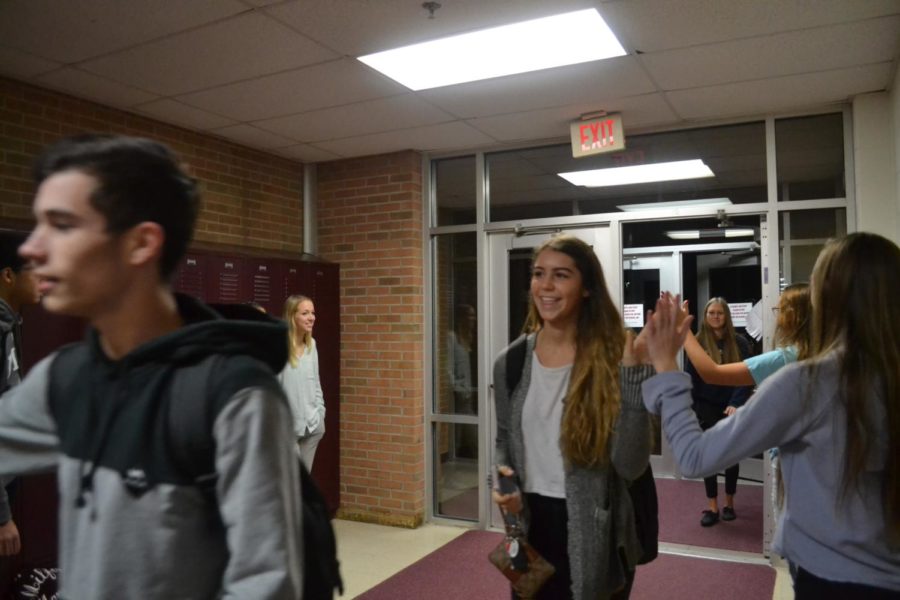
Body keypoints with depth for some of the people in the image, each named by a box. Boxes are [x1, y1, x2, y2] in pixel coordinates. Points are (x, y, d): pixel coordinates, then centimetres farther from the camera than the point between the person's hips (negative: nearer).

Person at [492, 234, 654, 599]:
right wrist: (502, 477, -8)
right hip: (530, 528, 3)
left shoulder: (612, 360, -13)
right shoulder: (510, 363, -2)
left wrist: (633, 371, -27)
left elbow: (630, 466, -20)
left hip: (594, 537, -3)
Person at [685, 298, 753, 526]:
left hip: (731, 407, 1)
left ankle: (729, 503, 26)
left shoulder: (739, 343, -2)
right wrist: (690, 409, -7)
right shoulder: (697, 343, -3)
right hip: (707, 407, -1)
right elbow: (690, 378, -2)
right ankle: (712, 507, 9)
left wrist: (736, 404, -19)